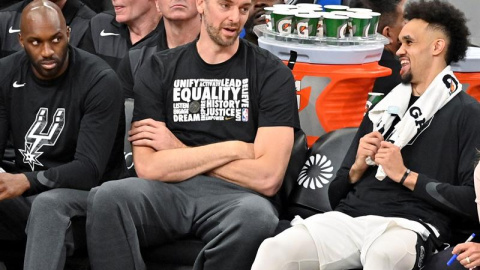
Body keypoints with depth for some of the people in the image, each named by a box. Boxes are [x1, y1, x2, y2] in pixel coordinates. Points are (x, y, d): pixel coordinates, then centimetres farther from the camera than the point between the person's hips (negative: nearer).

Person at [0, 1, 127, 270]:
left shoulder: (100, 81, -15)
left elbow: (90, 169, -22)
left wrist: (27, 181, -37)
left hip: (89, 194, -4)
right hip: (25, 196, 5)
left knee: (48, 205, -37)